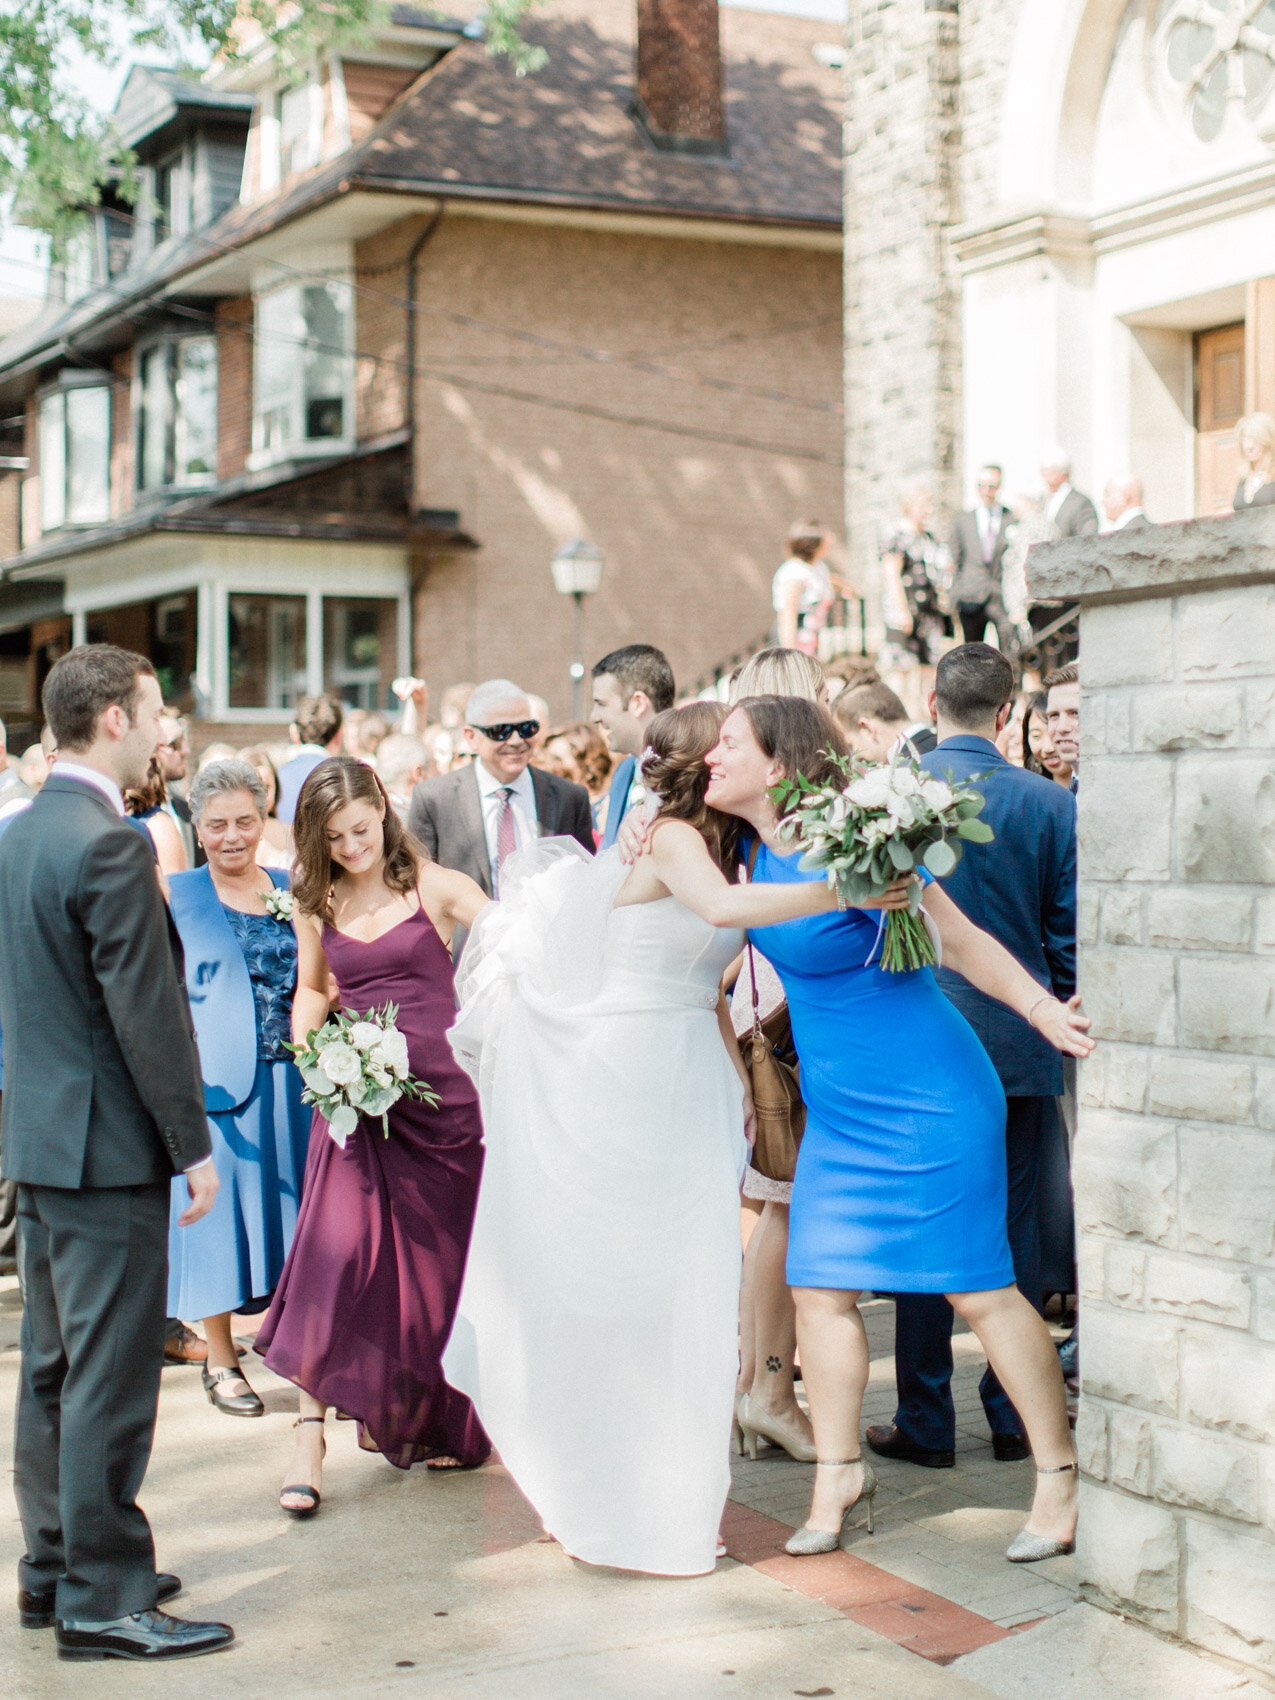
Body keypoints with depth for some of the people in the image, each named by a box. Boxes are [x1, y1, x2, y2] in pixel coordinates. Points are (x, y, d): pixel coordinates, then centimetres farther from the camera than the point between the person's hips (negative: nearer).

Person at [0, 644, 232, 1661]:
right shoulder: (109, 847, -19)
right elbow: (147, 1012, -20)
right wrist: (193, 1144, -13)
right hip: (107, 1146, -10)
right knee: (111, 1378, -3)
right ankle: (103, 1599, 4)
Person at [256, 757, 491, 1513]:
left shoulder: (436, 887, -1)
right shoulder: (317, 904, 9)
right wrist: (308, 1048, 3)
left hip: (440, 1094, -2)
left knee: (437, 1266, 6)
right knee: (336, 1258, -9)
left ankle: (437, 1424, 24)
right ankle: (310, 1441, -5)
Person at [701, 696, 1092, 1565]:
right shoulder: (754, 851, 2)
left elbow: (961, 939, -15)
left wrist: (1043, 1009, -27)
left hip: (926, 1096, -7)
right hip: (837, 1108, 7)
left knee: (978, 1288, -2)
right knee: (820, 1289, 4)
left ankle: (1062, 1475, 10)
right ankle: (840, 1472, 19)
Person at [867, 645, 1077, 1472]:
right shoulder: (1051, 803, -3)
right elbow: (1068, 937, 1)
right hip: (1021, 1046, 1)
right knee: (1014, 1227, 10)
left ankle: (926, 1422, 11)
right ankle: (1015, 1416, 18)